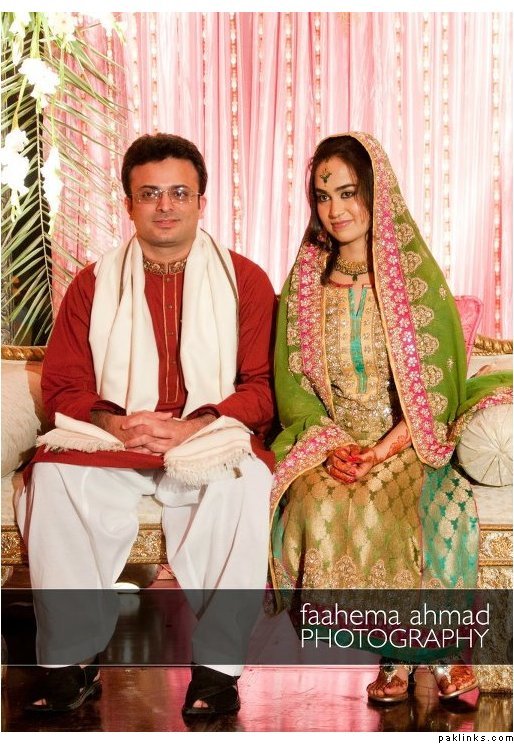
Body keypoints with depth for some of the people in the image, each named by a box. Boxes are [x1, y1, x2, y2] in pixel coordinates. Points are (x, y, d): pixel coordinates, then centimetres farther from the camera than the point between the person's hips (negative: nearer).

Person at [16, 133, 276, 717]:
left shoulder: (244, 280, 6)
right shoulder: (95, 284, 10)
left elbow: (263, 386, 0)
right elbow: (62, 387, 7)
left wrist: (194, 427, -16)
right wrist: (117, 424, -13)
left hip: (212, 441, -1)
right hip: (111, 443, 2)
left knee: (244, 481, -34)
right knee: (54, 477, -28)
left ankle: (217, 663, -22)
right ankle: (72, 660, -17)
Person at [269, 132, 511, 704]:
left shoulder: (419, 278, -2)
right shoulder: (304, 282, 7)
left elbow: (438, 385, -5)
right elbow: (291, 381, 4)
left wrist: (381, 451, -18)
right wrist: (330, 445, -13)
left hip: (406, 441, -2)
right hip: (328, 442, 3)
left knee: (374, 508, -33)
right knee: (319, 505, -29)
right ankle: (397, 649, -14)